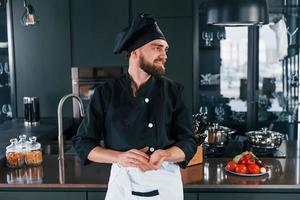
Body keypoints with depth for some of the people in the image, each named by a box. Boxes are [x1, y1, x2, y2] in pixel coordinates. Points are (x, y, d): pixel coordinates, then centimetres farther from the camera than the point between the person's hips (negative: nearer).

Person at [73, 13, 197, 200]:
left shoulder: (173, 91, -4)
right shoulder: (106, 93, -4)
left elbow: (189, 142, -3)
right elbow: (83, 143, -2)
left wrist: (164, 155, -24)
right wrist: (119, 157, -19)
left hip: (166, 183, 1)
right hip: (123, 182, 0)